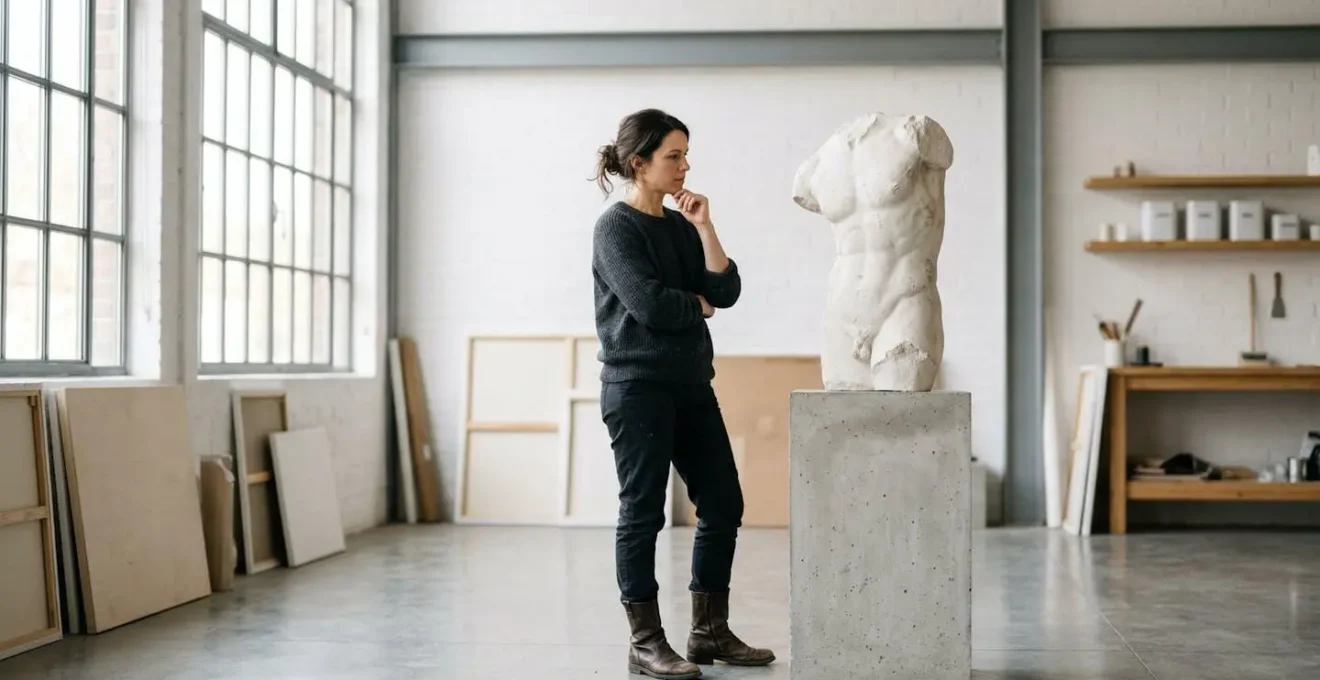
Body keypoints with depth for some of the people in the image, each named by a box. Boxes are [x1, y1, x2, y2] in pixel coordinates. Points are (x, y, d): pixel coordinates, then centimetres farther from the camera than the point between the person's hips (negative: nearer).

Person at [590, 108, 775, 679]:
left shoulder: (681, 225, 13)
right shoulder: (616, 227, -7)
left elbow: (726, 292, 3)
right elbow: (649, 303, -18)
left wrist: (704, 227, -4)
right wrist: (699, 305, -1)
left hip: (691, 384, 8)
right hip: (637, 386, -8)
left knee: (723, 505, 7)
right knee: (643, 512, -2)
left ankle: (709, 632, 18)